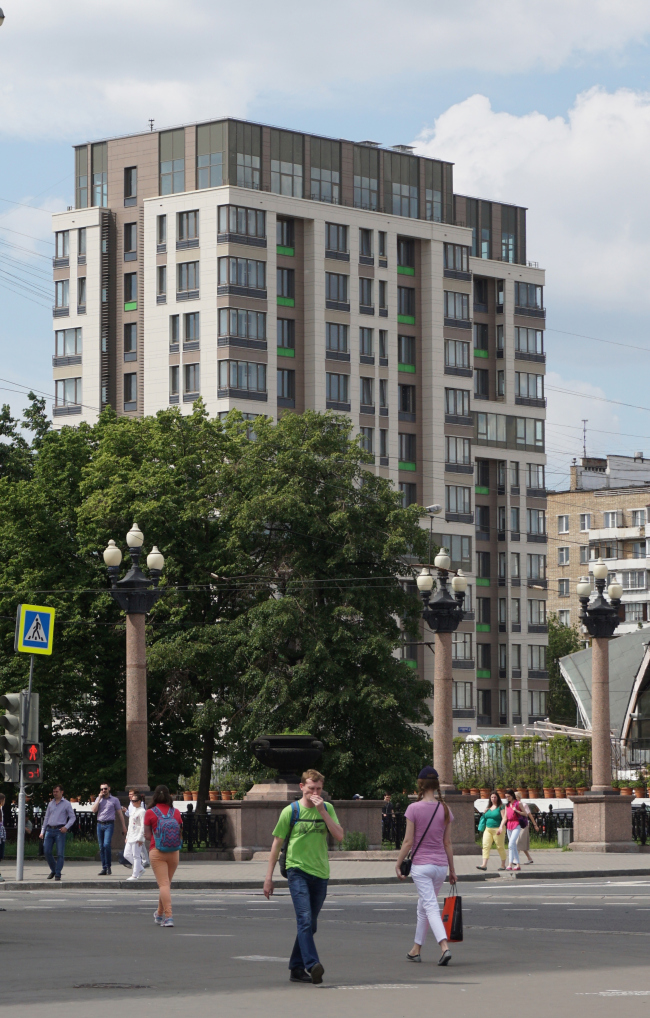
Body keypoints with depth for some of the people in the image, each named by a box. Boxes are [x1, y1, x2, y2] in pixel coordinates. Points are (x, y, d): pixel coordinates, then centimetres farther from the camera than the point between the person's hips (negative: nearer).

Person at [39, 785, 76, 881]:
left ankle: (58, 874, -3)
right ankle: (53, 870, 16)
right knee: (47, 851, -3)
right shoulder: (50, 803, 17)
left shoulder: (66, 804, 5)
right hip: (49, 830, 4)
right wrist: (42, 831, 14)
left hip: (60, 830, -4)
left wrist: (66, 827, -11)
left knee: (60, 853, -7)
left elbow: (72, 817, 4)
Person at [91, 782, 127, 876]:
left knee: (106, 844, -19)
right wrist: (99, 798, -1)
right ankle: (104, 868, 7)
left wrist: (123, 826, 4)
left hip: (109, 824, -4)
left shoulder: (114, 800, 6)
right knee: (101, 847, 3)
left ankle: (108, 866, -9)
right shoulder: (98, 799, 15)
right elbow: (94, 810, 0)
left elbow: (120, 813, 7)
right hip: (100, 824, 4)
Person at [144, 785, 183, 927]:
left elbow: (147, 836, -2)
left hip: (157, 851, -3)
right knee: (167, 883, 17)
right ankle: (160, 914, 32)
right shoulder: (176, 813, 4)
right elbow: (181, 834, 8)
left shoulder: (150, 813, -4)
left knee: (163, 884, -7)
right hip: (174, 852, 3)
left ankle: (168, 916, -18)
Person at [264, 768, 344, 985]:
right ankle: (312, 965, -30)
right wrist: (269, 877, 3)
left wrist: (322, 811, -12)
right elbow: (277, 843, 5)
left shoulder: (327, 809, 8)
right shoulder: (291, 811, 0)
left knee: (309, 925, 9)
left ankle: (296, 968, 18)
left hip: (320, 874, 4)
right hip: (297, 871, -4)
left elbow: (339, 836, -5)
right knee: (305, 920, -20)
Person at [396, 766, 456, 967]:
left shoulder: (414, 808, -10)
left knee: (430, 907, -8)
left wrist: (398, 864, 1)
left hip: (421, 865, -4)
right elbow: (448, 842, 6)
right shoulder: (444, 809, 2)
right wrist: (452, 869, 13)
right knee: (423, 907, 18)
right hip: (440, 865, 5)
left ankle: (444, 947, -25)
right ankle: (416, 949, 25)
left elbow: (408, 841, -9)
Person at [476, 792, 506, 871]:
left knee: (500, 847, 1)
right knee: (485, 846, -6)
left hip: (497, 829, -6)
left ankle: (503, 865, 12)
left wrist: (501, 828, -23)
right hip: (488, 829, 6)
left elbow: (504, 818, -12)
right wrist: (481, 829, 13)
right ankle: (484, 865, -12)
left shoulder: (501, 807, -4)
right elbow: (485, 818, 22)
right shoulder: (488, 808, 15)